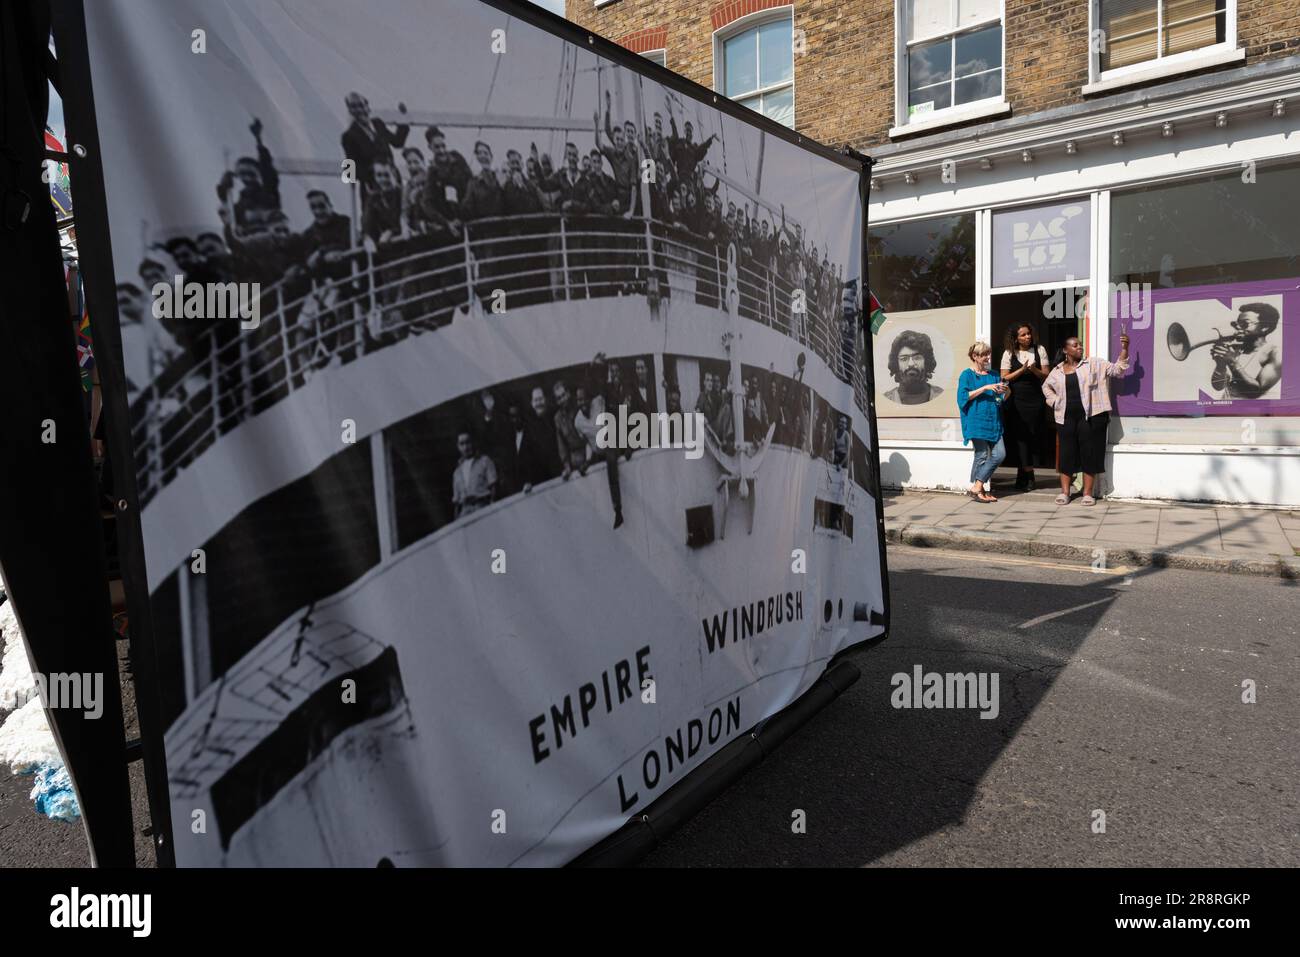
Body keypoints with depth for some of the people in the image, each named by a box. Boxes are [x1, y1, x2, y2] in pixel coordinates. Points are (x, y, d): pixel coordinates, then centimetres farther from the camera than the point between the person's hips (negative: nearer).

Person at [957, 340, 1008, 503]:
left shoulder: (993, 375, 16)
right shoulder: (967, 375, -1)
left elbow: (1002, 398, 18)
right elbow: (964, 396, -14)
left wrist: (1005, 391, -4)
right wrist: (985, 388, -17)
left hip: (993, 422, 6)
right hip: (977, 421, -6)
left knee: (1000, 454, -2)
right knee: (982, 455, -5)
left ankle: (977, 487, 6)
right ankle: (978, 489, 8)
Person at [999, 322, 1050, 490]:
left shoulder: (1039, 350, 6)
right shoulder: (1009, 353, 2)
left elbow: (1046, 375, 4)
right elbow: (1004, 378, -2)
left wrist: (1034, 370, -15)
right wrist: (1022, 370, -13)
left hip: (1035, 400, 2)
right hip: (1016, 400, -2)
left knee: (1033, 436, 3)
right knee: (1021, 436, -5)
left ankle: (1022, 478, 15)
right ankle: (1028, 476, 4)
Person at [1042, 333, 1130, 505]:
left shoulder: (1094, 364, 4)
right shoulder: (1058, 370, 11)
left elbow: (1117, 369, -4)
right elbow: (1046, 386, 26)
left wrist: (1124, 348, -16)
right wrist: (1054, 401, 11)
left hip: (1090, 416, -2)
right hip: (1066, 417, 2)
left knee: (1090, 453, 1)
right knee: (1067, 453, 5)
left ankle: (1088, 493, 7)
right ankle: (1064, 492, 12)